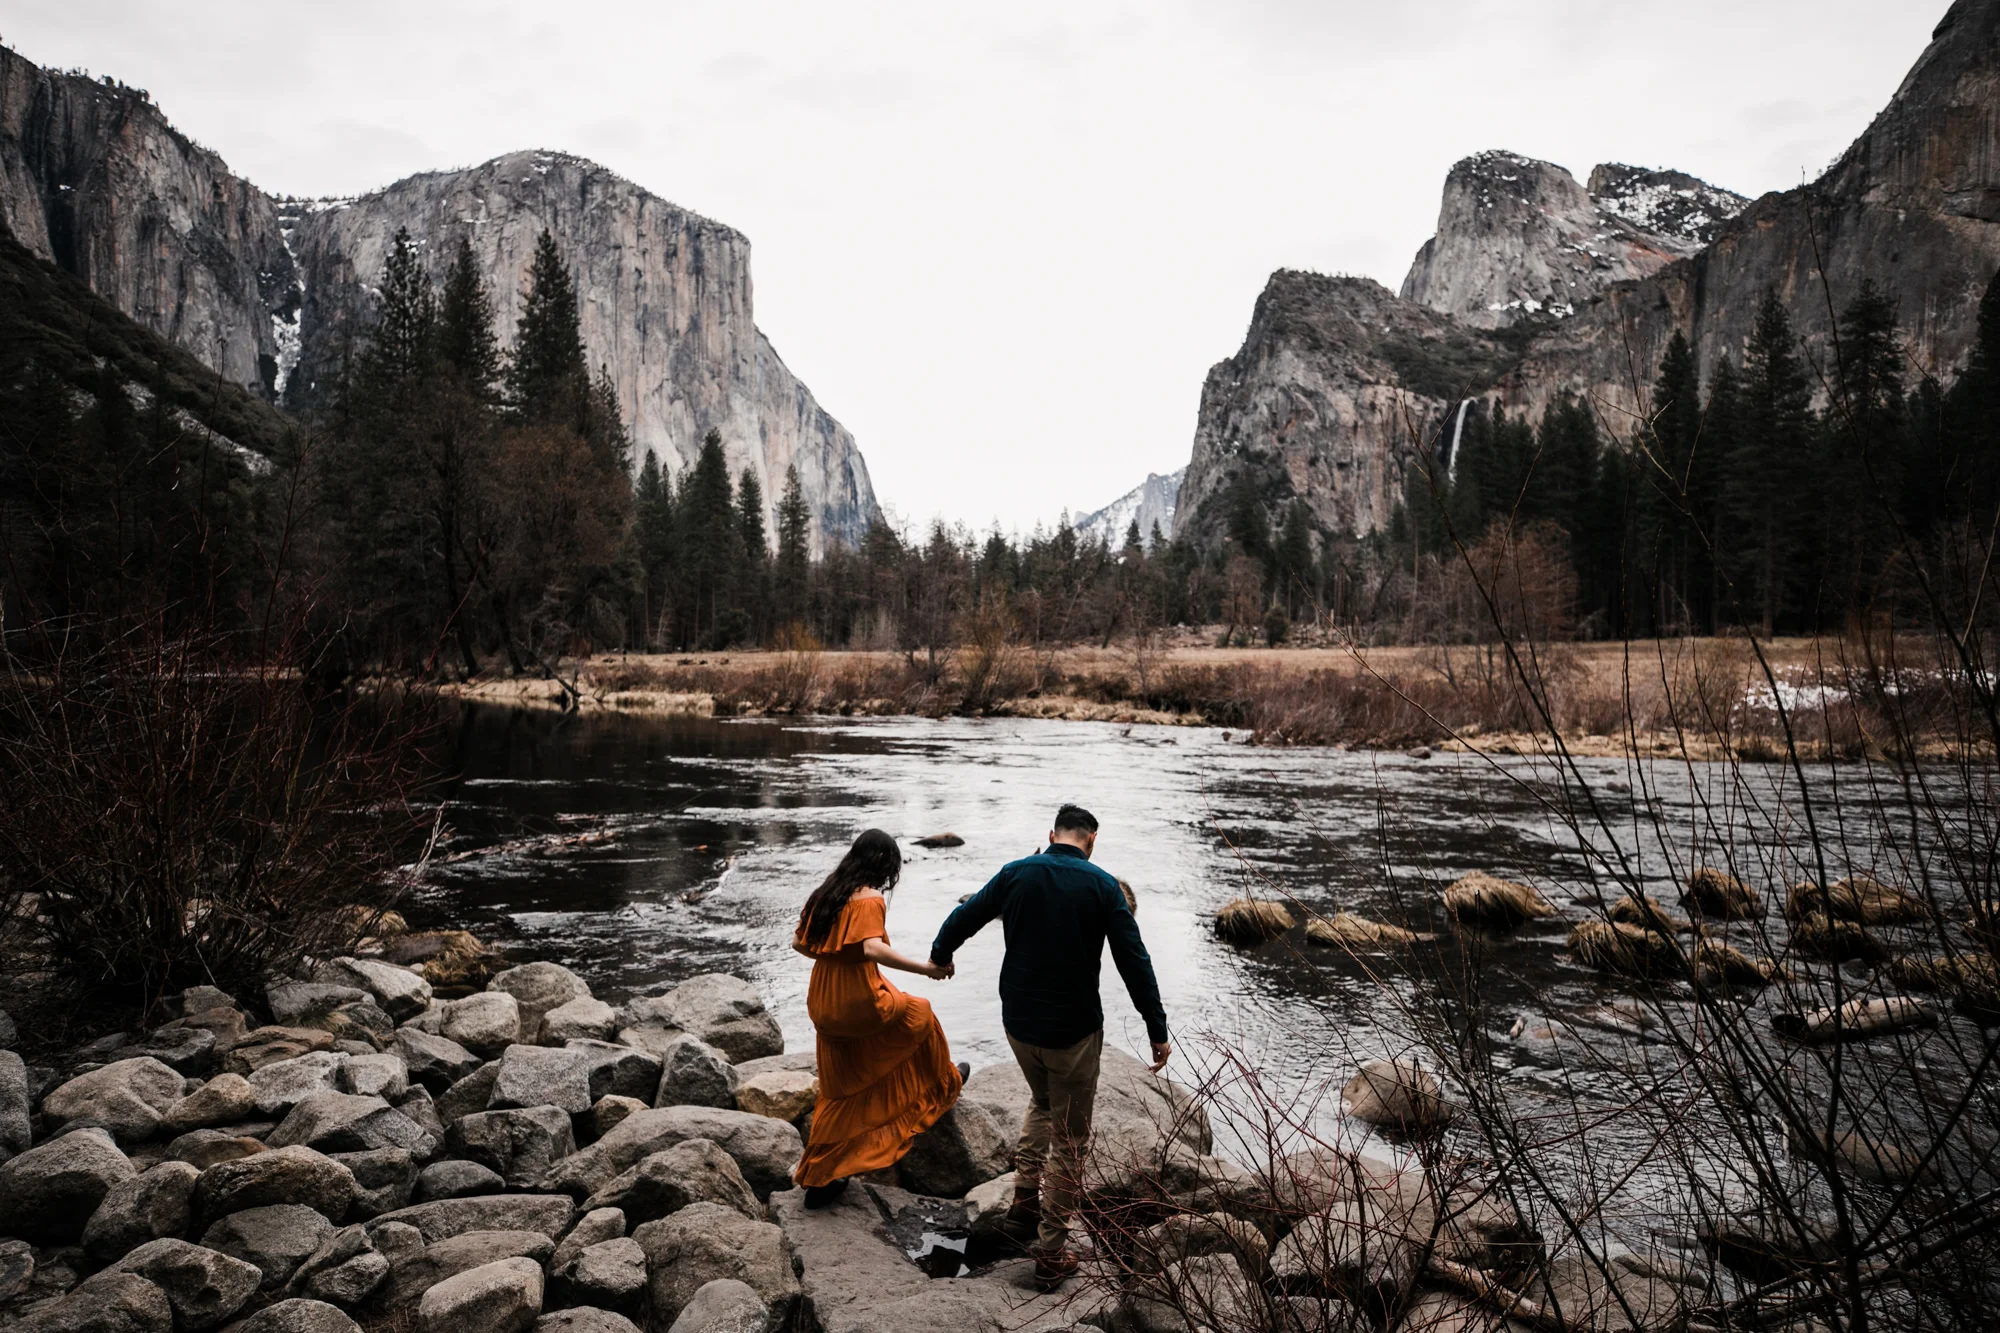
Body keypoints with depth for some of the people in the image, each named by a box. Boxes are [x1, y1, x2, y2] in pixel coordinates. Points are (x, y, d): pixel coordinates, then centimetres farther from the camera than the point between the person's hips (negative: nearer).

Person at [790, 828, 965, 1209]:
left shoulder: (826, 894, 7)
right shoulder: (870, 899, -16)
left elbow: (799, 942, 13)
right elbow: (872, 949, -32)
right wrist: (924, 968, -32)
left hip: (825, 1005, 7)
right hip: (860, 1003, -7)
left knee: (842, 1092, 18)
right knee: (919, 1015, 23)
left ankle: (820, 1178, 20)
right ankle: (943, 1084, 46)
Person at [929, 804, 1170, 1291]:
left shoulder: (1016, 873, -3)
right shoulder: (1101, 886, -11)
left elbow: (964, 918, 7)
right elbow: (1135, 963, -12)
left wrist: (940, 955, 27)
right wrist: (1158, 1031, -5)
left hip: (1018, 1025, 4)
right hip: (1074, 1031, -4)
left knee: (1042, 1103, 32)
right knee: (1069, 1140, 10)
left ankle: (1024, 1204, 30)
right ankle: (1050, 1254, 15)